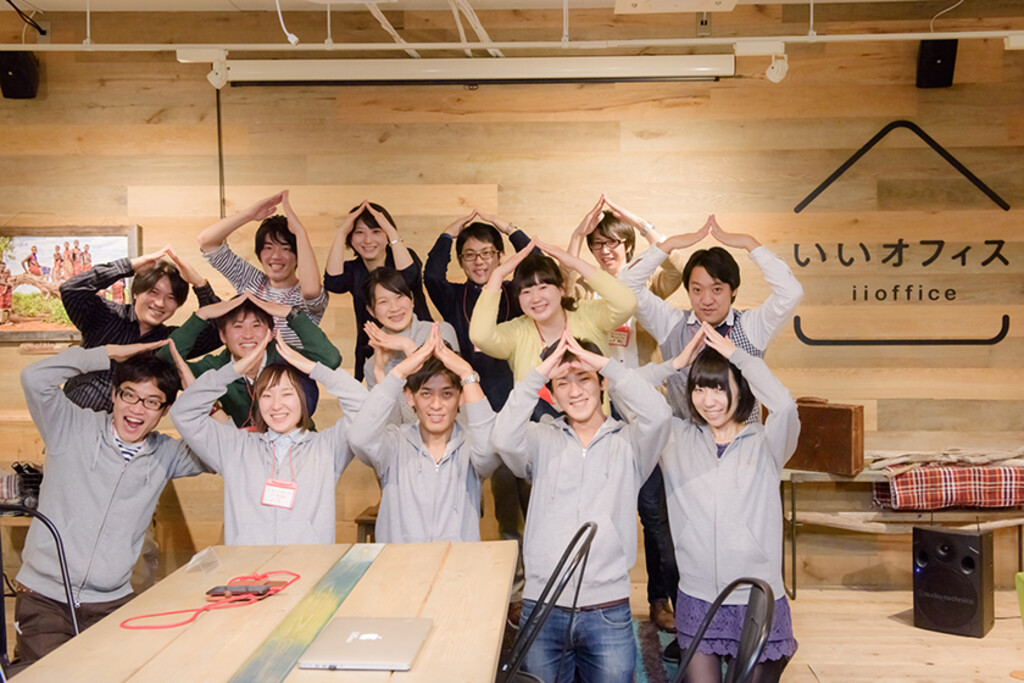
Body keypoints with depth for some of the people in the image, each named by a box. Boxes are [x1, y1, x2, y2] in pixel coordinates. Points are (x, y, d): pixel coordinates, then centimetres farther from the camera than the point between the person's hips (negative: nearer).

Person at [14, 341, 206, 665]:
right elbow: (35, 378, -17)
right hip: (44, 598, -2)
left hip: (111, 602, 2)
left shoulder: (165, 454, 5)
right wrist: (110, 353, -11)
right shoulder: (73, 429, -3)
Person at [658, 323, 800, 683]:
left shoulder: (766, 443, -4)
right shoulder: (678, 439, 2)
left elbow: (784, 405, -24)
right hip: (696, 599, 2)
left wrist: (735, 353, -15)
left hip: (757, 600, -2)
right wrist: (677, 362, -3)